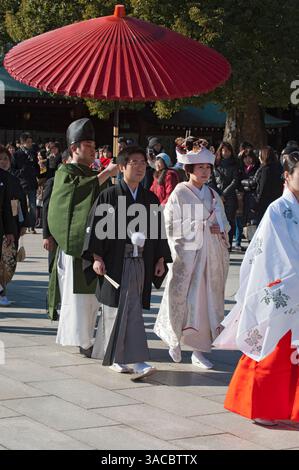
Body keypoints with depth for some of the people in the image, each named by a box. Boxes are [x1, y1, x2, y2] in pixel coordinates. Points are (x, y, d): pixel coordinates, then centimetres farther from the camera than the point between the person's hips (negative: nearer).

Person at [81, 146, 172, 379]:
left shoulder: (151, 199, 11)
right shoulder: (109, 196, -2)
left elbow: (158, 230, 15)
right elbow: (96, 227, -4)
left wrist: (161, 259, 9)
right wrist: (96, 257, -11)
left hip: (141, 262, 5)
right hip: (116, 262, -5)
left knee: (129, 309, 10)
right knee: (127, 310, -11)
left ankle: (117, 357, 23)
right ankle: (134, 359, -13)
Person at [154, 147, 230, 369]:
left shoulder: (213, 195, 11)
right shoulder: (179, 193, -4)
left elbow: (224, 223, 18)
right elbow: (171, 227, -8)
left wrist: (220, 230, -2)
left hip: (211, 255, 5)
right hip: (188, 255, -5)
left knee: (206, 301, 3)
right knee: (184, 299, -4)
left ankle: (199, 350, 9)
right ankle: (175, 338, 21)